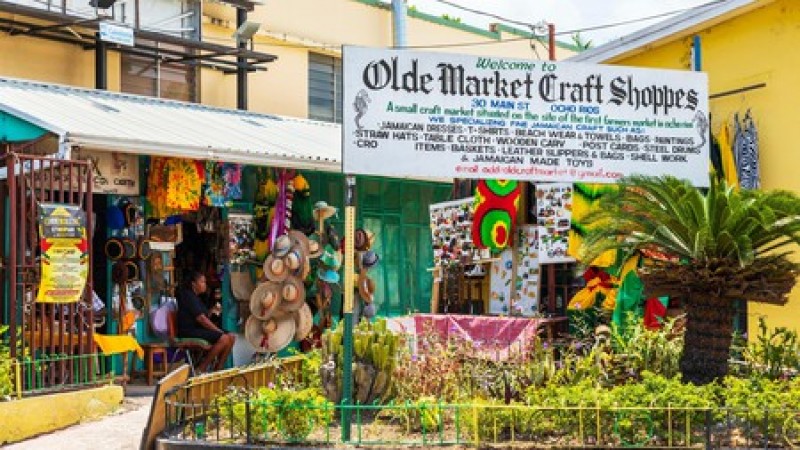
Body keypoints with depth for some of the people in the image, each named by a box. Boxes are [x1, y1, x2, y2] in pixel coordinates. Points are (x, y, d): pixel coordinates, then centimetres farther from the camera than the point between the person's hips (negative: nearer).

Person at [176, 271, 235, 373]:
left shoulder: (195, 297, 20)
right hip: (189, 331, -10)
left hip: (199, 329, 10)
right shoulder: (188, 296, -11)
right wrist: (218, 331, -15)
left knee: (231, 336, -3)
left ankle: (218, 368, -4)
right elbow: (200, 318, -18)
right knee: (223, 338, -26)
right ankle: (201, 369, -18)